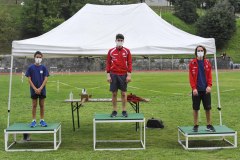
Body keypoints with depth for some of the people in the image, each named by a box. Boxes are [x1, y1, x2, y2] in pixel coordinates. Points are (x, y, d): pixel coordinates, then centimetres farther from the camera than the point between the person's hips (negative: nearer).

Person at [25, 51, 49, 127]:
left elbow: (45, 79, -3)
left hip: (42, 90, 1)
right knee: (34, 105, 5)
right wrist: (35, 89, -12)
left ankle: (42, 120, 15)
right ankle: (34, 121, 12)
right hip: (33, 90, -1)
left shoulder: (43, 68, 1)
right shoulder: (31, 67, -1)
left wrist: (40, 88, -13)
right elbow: (29, 79, -3)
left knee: (42, 105, 7)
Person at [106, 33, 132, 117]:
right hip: (113, 75, 0)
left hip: (123, 75, 0)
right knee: (114, 93, 3)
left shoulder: (127, 51, 3)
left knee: (123, 93, 3)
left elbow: (129, 63, 1)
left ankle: (124, 110, 12)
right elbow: (108, 63, 5)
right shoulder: (111, 51, 4)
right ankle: (114, 111, 12)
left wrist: (129, 75, -6)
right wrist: (108, 75, -2)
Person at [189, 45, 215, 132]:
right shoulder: (192, 63, -2)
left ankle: (209, 125, 19)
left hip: (206, 89, 2)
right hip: (196, 90, -2)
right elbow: (191, 77, -5)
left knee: (208, 108, 7)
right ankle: (195, 125, 15)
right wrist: (194, 88, -13)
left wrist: (209, 86, -10)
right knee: (195, 108, 4)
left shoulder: (207, 63, 5)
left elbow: (209, 76, 4)